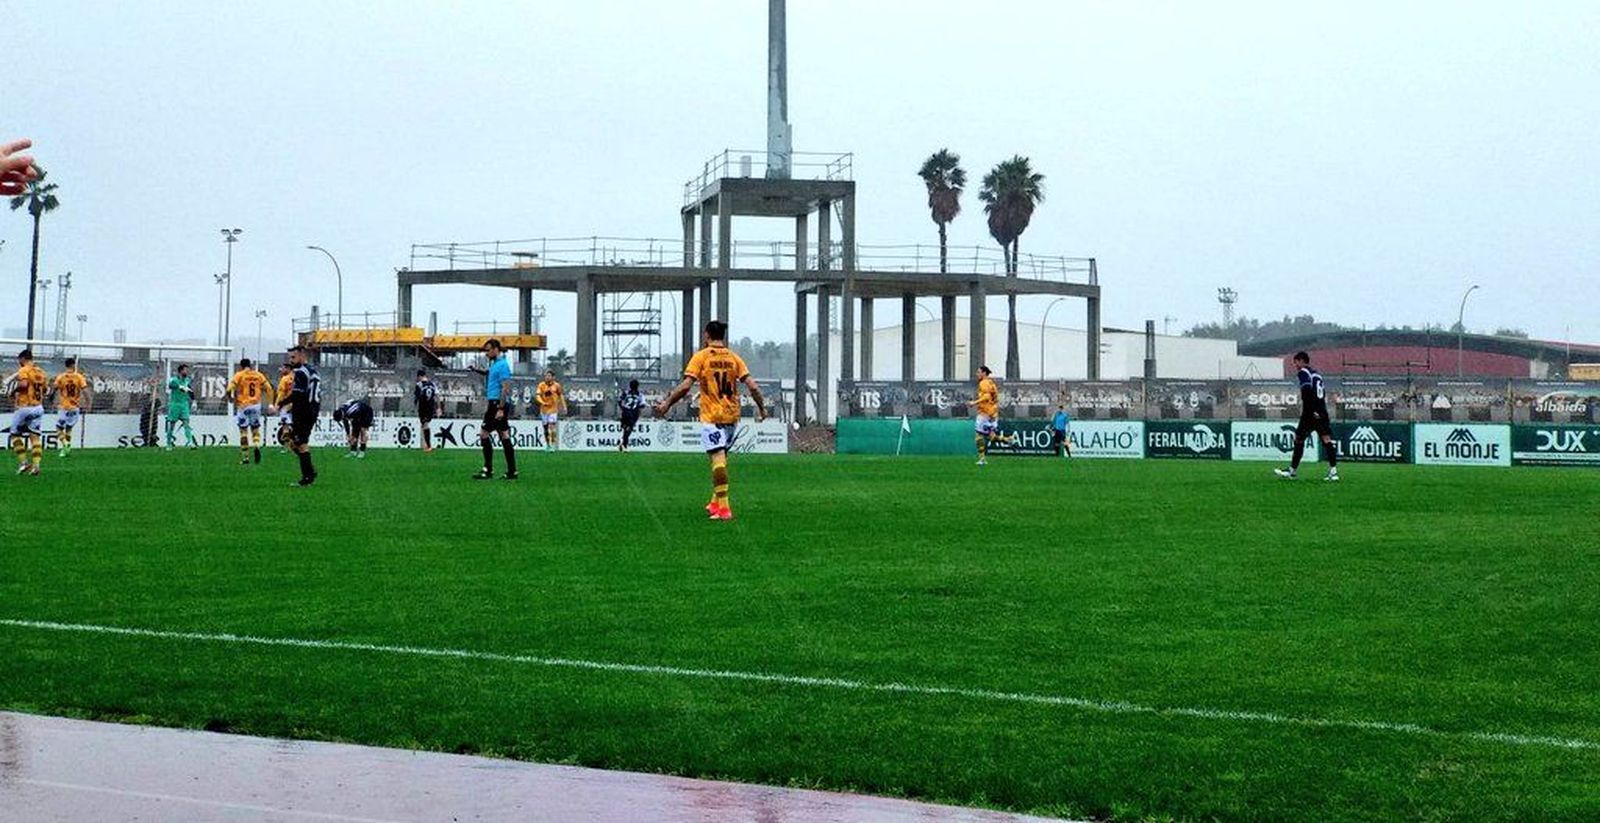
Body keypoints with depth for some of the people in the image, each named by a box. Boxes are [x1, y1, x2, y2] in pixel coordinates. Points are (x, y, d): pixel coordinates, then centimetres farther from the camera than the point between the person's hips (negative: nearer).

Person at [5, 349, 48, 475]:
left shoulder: (23, 371, -8)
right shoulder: (40, 372, 11)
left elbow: (23, 384, -25)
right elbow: (46, 388, 13)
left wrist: (13, 391, -9)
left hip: (24, 407, -6)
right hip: (38, 408, 6)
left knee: (15, 434, 8)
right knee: (35, 436, 4)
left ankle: (23, 462, 0)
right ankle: (35, 465, -5)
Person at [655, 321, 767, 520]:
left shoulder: (701, 357, -3)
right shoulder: (734, 358, 8)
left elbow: (685, 386, -11)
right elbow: (752, 386, 1)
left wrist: (667, 403, -2)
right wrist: (761, 408, 14)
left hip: (711, 416, -5)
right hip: (732, 415, 5)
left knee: (718, 458, -10)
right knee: (721, 457, 18)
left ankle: (723, 508, -17)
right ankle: (716, 502, 24)